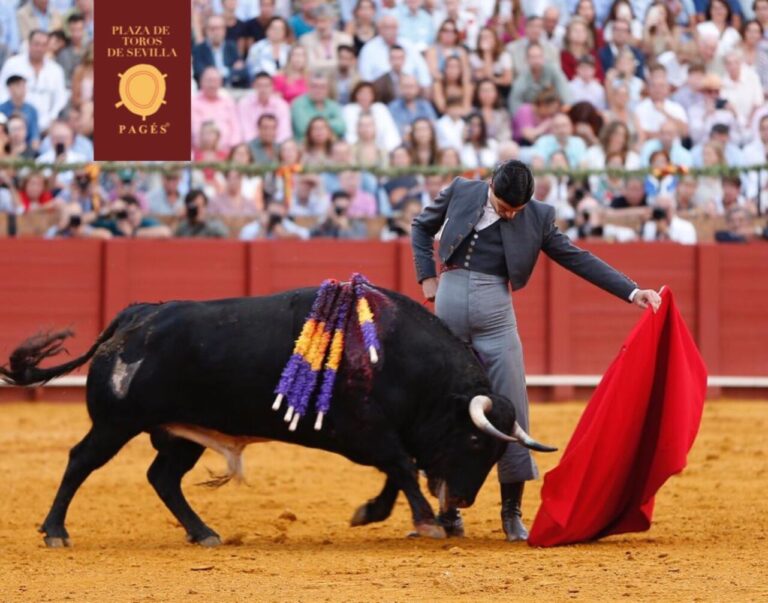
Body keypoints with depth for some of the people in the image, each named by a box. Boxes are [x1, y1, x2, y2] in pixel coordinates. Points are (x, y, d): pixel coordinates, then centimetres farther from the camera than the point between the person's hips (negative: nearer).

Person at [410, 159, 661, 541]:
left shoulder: (537, 216, 2)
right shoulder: (461, 192, 2)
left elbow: (577, 259, 4)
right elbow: (423, 226, 18)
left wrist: (632, 292, -1)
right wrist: (427, 277, 7)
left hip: (495, 311, 0)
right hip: (451, 299, 0)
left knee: (511, 409, -4)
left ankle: (512, 511, 5)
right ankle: (447, 506, 13)